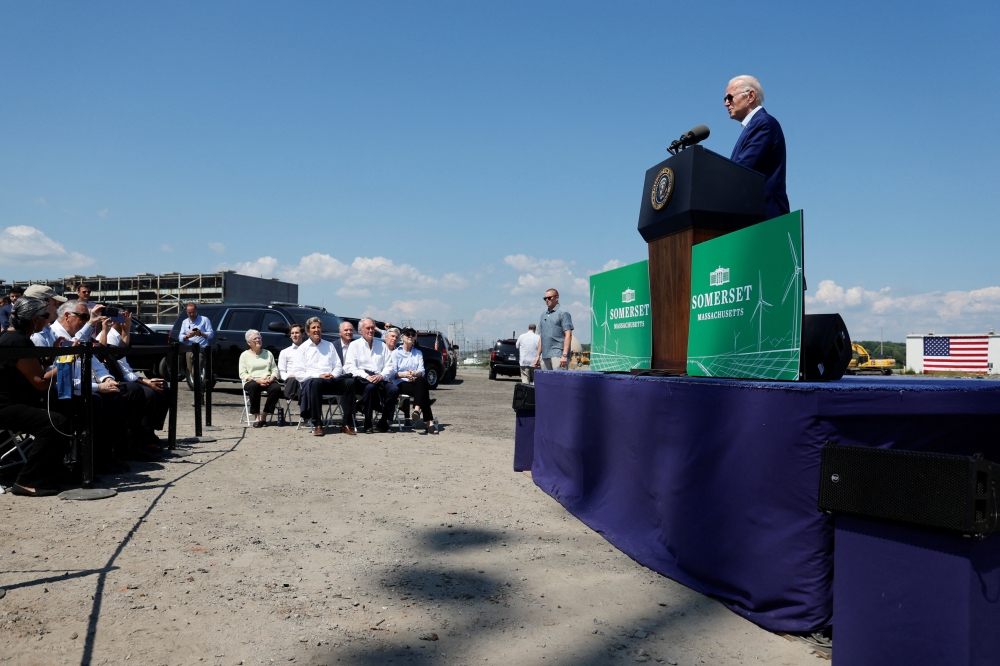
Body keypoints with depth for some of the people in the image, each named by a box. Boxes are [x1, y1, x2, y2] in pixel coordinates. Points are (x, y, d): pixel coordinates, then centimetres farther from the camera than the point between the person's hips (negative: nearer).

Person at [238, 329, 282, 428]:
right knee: (254, 386, -38)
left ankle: (264, 417, -23)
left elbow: (275, 370, 13)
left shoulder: (268, 353, 19)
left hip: (268, 381, 2)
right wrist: (256, 380, -15)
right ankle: (256, 417, -32)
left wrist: (270, 379, -10)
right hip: (251, 381, -2)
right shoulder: (245, 355, 11)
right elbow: (242, 374, 2)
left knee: (276, 388, -32)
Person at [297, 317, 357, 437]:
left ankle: (347, 424, -28)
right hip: (312, 379, -3)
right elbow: (299, 373, 2)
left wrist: (333, 375, -4)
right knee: (315, 383, -40)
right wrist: (318, 376, -12)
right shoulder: (303, 348, 13)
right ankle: (317, 425, -38)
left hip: (332, 380, 3)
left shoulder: (329, 345, 25)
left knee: (349, 382, -27)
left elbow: (338, 366, 20)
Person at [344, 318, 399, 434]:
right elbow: (349, 367, -2)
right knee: (370, 386, -37)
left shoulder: (381, 345, 22)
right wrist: (366, 376, -16)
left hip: (380, 379, 3)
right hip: (361, 378, -3)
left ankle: (383, 421, -11)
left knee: (394, 389, -26)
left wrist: (381, 376, -9)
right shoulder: (354, 345, 11)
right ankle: (367, 423, -26)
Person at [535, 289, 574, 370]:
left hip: (558, 355, -7)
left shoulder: (563, 313, -1)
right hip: (545, 356, 7)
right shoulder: (543, 315, 20)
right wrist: (538, 355, 17)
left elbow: (568, 335, -9)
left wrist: (565, 355, -17)